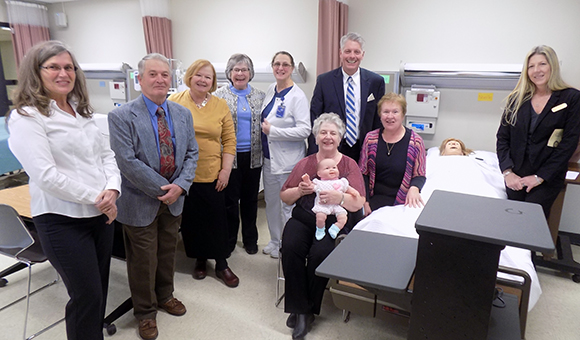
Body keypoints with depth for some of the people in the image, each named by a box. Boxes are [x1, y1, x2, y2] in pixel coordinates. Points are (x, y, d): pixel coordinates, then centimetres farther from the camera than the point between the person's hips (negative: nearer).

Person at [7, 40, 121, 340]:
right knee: (87, 296, 2)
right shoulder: (27, 117, -10)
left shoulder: (82, 111, 11)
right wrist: (95, 198, -16)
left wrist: (112, 190, -8)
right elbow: (46, 175, -18)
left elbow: (106, 154, 10)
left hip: (101, 213, 7)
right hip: (63, 220, -7)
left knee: (99, 289, 18)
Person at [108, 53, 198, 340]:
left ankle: (165, 296, 45)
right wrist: (163, 189, -19)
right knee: (143, 259, 10)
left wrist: (180, 186, -12)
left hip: (174, 199, 5)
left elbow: (191, 153, 2)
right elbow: (127, 162, -20)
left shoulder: (183, 114, 3)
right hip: (140, 202, -4)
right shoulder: (121, 117, -14)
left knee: (168, 252, 21)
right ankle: (145, 312, 32)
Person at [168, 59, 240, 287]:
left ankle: (221, 265, 23)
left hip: (212, 175, 0)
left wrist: (226, 170, -4)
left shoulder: (220, 105, 1)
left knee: (217, 220, 7)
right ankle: (200, 259, 32)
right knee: (190, 219, 12)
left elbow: (229, 140, 2)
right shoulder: (174, 102, -1)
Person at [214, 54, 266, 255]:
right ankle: (229, 240, 23)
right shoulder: (219, 95, 0)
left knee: (250, 199, 12)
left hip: (253, 156, 3)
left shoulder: (260, 96, 9)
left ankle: (250, 239, 28)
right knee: (230, 200, 5)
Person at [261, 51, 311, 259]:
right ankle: (275, 240, 35)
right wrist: (264, 127, 5)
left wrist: (272, 130, -19)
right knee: (271, 201, 18)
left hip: (288, 160, -7)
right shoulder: (271, 90, 9)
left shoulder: (297, 96, -14)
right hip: (269, 157, 8)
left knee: (288, 205, 4)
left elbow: (304, 130, -21)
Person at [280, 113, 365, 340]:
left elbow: (358, 203, -5)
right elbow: (284, 197, 12)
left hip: (335, 222, -2)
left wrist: (339, 198, -25)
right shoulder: (305, 163, 13)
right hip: (303, 219, 3)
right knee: (290, 248, -26)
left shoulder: (349, 165, 6)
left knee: (319, 254, -29)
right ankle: (299, 308, -9)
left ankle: (308, 310, -4)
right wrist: (299, 190, -9)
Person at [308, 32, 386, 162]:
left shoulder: (376, 82, 3)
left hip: (364, 151, 1)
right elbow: (314, 120, 0)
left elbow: (379, 122, 6)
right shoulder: (324, 81, 1)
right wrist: (314, 156, -5)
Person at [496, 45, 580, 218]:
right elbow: (502, 137, 5)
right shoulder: (517, 98, 7)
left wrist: (540, 177, -11)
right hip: (515, 173, 2)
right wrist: (507, 172, -8)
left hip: (548, 176, -2)